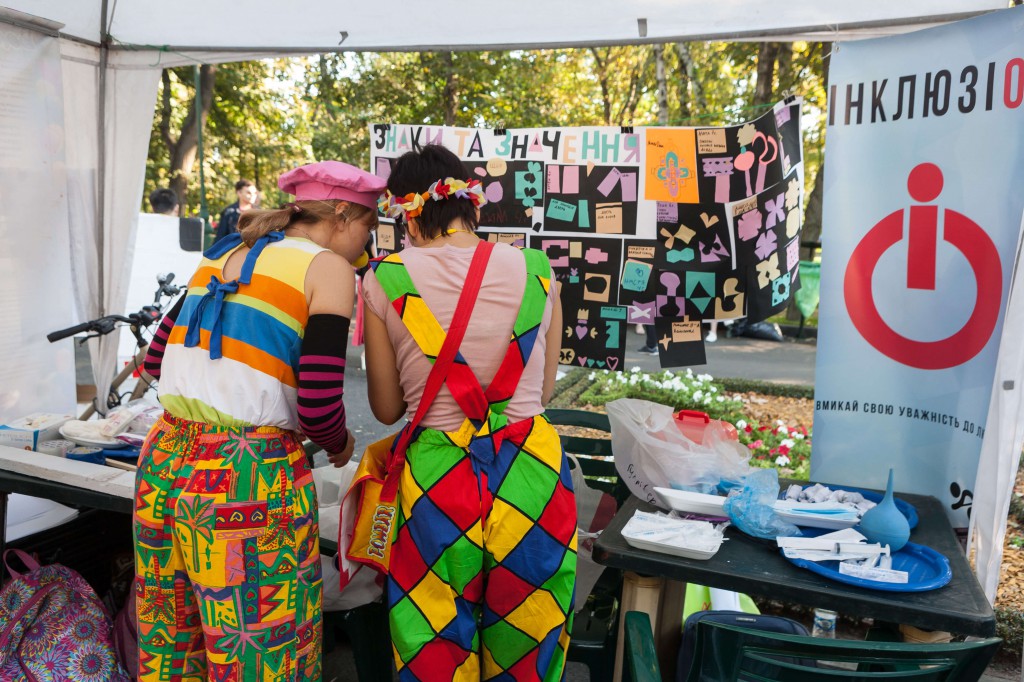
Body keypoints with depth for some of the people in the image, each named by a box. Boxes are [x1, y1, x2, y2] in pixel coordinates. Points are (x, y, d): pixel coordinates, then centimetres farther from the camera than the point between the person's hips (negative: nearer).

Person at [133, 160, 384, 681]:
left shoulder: (224, 256, 13)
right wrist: (338, 444, 5)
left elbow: (156, 359, 19)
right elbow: (319, 406, -15)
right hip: (250, 482, -7)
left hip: (165, 463, 8)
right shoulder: (328, 267, -7)